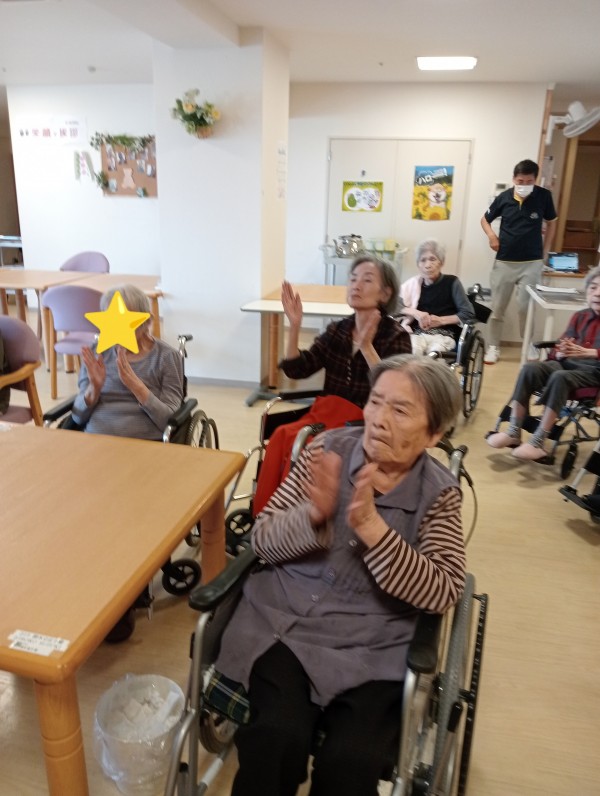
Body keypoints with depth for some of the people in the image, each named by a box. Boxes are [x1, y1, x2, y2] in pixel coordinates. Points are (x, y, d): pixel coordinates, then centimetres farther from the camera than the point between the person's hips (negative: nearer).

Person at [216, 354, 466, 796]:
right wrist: (314, 515, -24)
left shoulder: (439, 493, -3)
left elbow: (442, 594, -14)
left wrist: (370, 526, -25)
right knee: (277, 737, -22)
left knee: (350, 760, -21)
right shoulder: (328, 449, -3)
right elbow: (262, 540, -3)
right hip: (285, 620, 1)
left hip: (372, 645, 0)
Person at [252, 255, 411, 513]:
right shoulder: (338, 330, 9)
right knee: (281, 437, -25)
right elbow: (296, 370, 3)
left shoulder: (396, 337, -5)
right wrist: (295, 325, -9)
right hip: (327, 414, 5)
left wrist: (366, 346, -28)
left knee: (292, 440, -27)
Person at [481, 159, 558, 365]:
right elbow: (485, 219, 12)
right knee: (497, 308, 6)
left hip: (532, 263, -1)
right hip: (504, 262, 1)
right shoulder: (504, 198, -4)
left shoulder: (544, 196, -5)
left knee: (526, 307, -1)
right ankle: (493, 347, 18)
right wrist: (491, 234, -8)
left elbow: (551, 223, 10)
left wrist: (544, 252, 5)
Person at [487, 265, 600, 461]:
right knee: (529, 369, -24)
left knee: (560, 377, -37)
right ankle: (513, 432, -25)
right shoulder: (579, 317, 17)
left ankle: (537, 443, -35)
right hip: (567, 363, 5)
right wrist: (560, 353, -11)